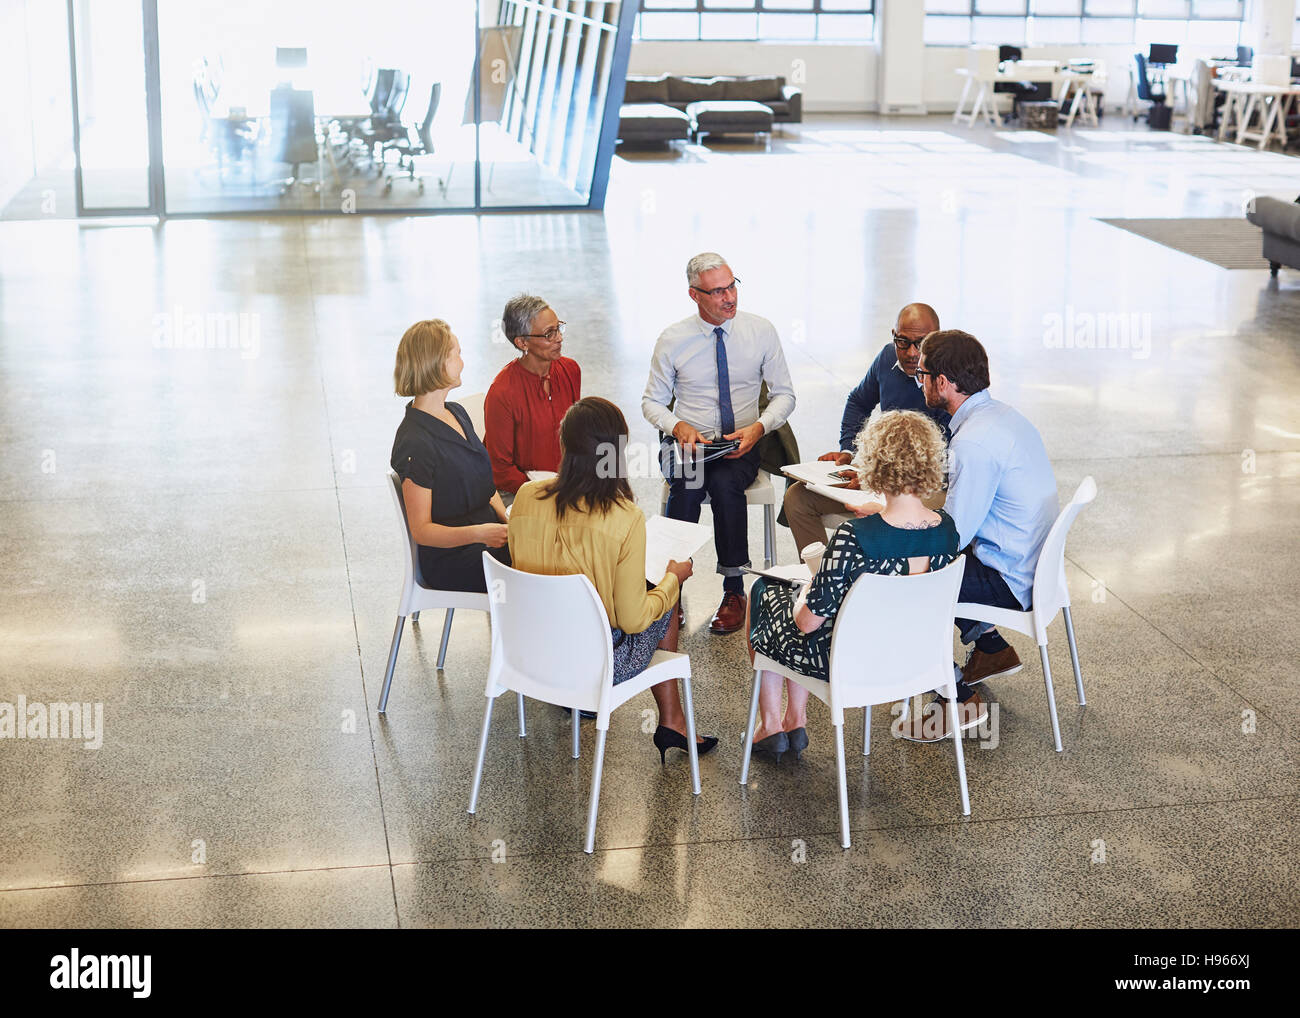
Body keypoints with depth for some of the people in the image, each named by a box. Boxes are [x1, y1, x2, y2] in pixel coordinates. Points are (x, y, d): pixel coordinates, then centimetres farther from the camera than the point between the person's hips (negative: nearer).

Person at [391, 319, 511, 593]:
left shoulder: (457, 413, 12)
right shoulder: (414, 443, -16)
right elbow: (421, 530, -15)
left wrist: (509, 522, 2)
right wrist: (479, 533, -29)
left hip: (489, 537, 9)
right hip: (450, 562, -9)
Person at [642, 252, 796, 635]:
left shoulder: (761, 331, 2)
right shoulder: (672, 340, 1)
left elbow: (784, 395, 7)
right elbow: (652, 402, 9)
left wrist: (758, 427, -13)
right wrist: (679, 426, -13)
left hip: (741, 445, 0)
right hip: (689, 443, 0)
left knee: (726, 483, -33)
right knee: (686, 486, -34)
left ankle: (734, 589, -22)